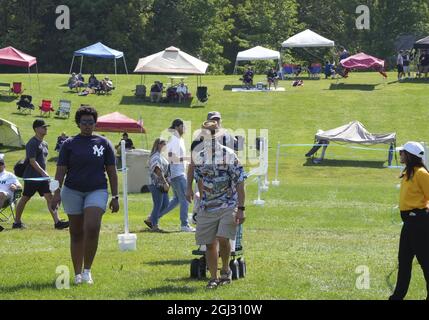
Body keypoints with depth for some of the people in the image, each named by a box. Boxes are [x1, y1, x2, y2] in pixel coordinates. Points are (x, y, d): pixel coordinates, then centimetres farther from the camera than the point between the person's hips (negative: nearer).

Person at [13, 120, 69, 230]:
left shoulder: (44, 144, 16)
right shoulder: (32, 143, -12)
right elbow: (32, 161, -18)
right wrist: (43, 173, -23)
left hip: (42, 176, 8)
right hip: (31, 177, -8)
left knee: (50, 198, -4)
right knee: (25, 198, 2)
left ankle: (57, 222, -11)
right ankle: (17, 222, 14)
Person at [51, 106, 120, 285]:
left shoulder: (104, 143, 6)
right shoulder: (69, 144, 4)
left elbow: (112, 172, 8)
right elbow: (60, 170, 1)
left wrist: (115, 197, 3)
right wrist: (57, 193, -11)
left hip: (97, 191, -1)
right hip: (73, 191, 1)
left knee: (92, 228, -19)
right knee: (76, 234, 4)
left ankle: (87, 270, -6)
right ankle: (78, 273, 13)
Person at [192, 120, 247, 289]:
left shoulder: (228, 155, -9)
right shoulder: (198, 155, 3)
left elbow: (240, 183, -8)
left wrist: (241, 209, -12)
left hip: (228, 205, -4)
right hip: (207, 207, 4)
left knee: (223, 239, -18)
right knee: (209, 244, 4)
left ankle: (225, 270, 7)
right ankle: (213, 278, 16)